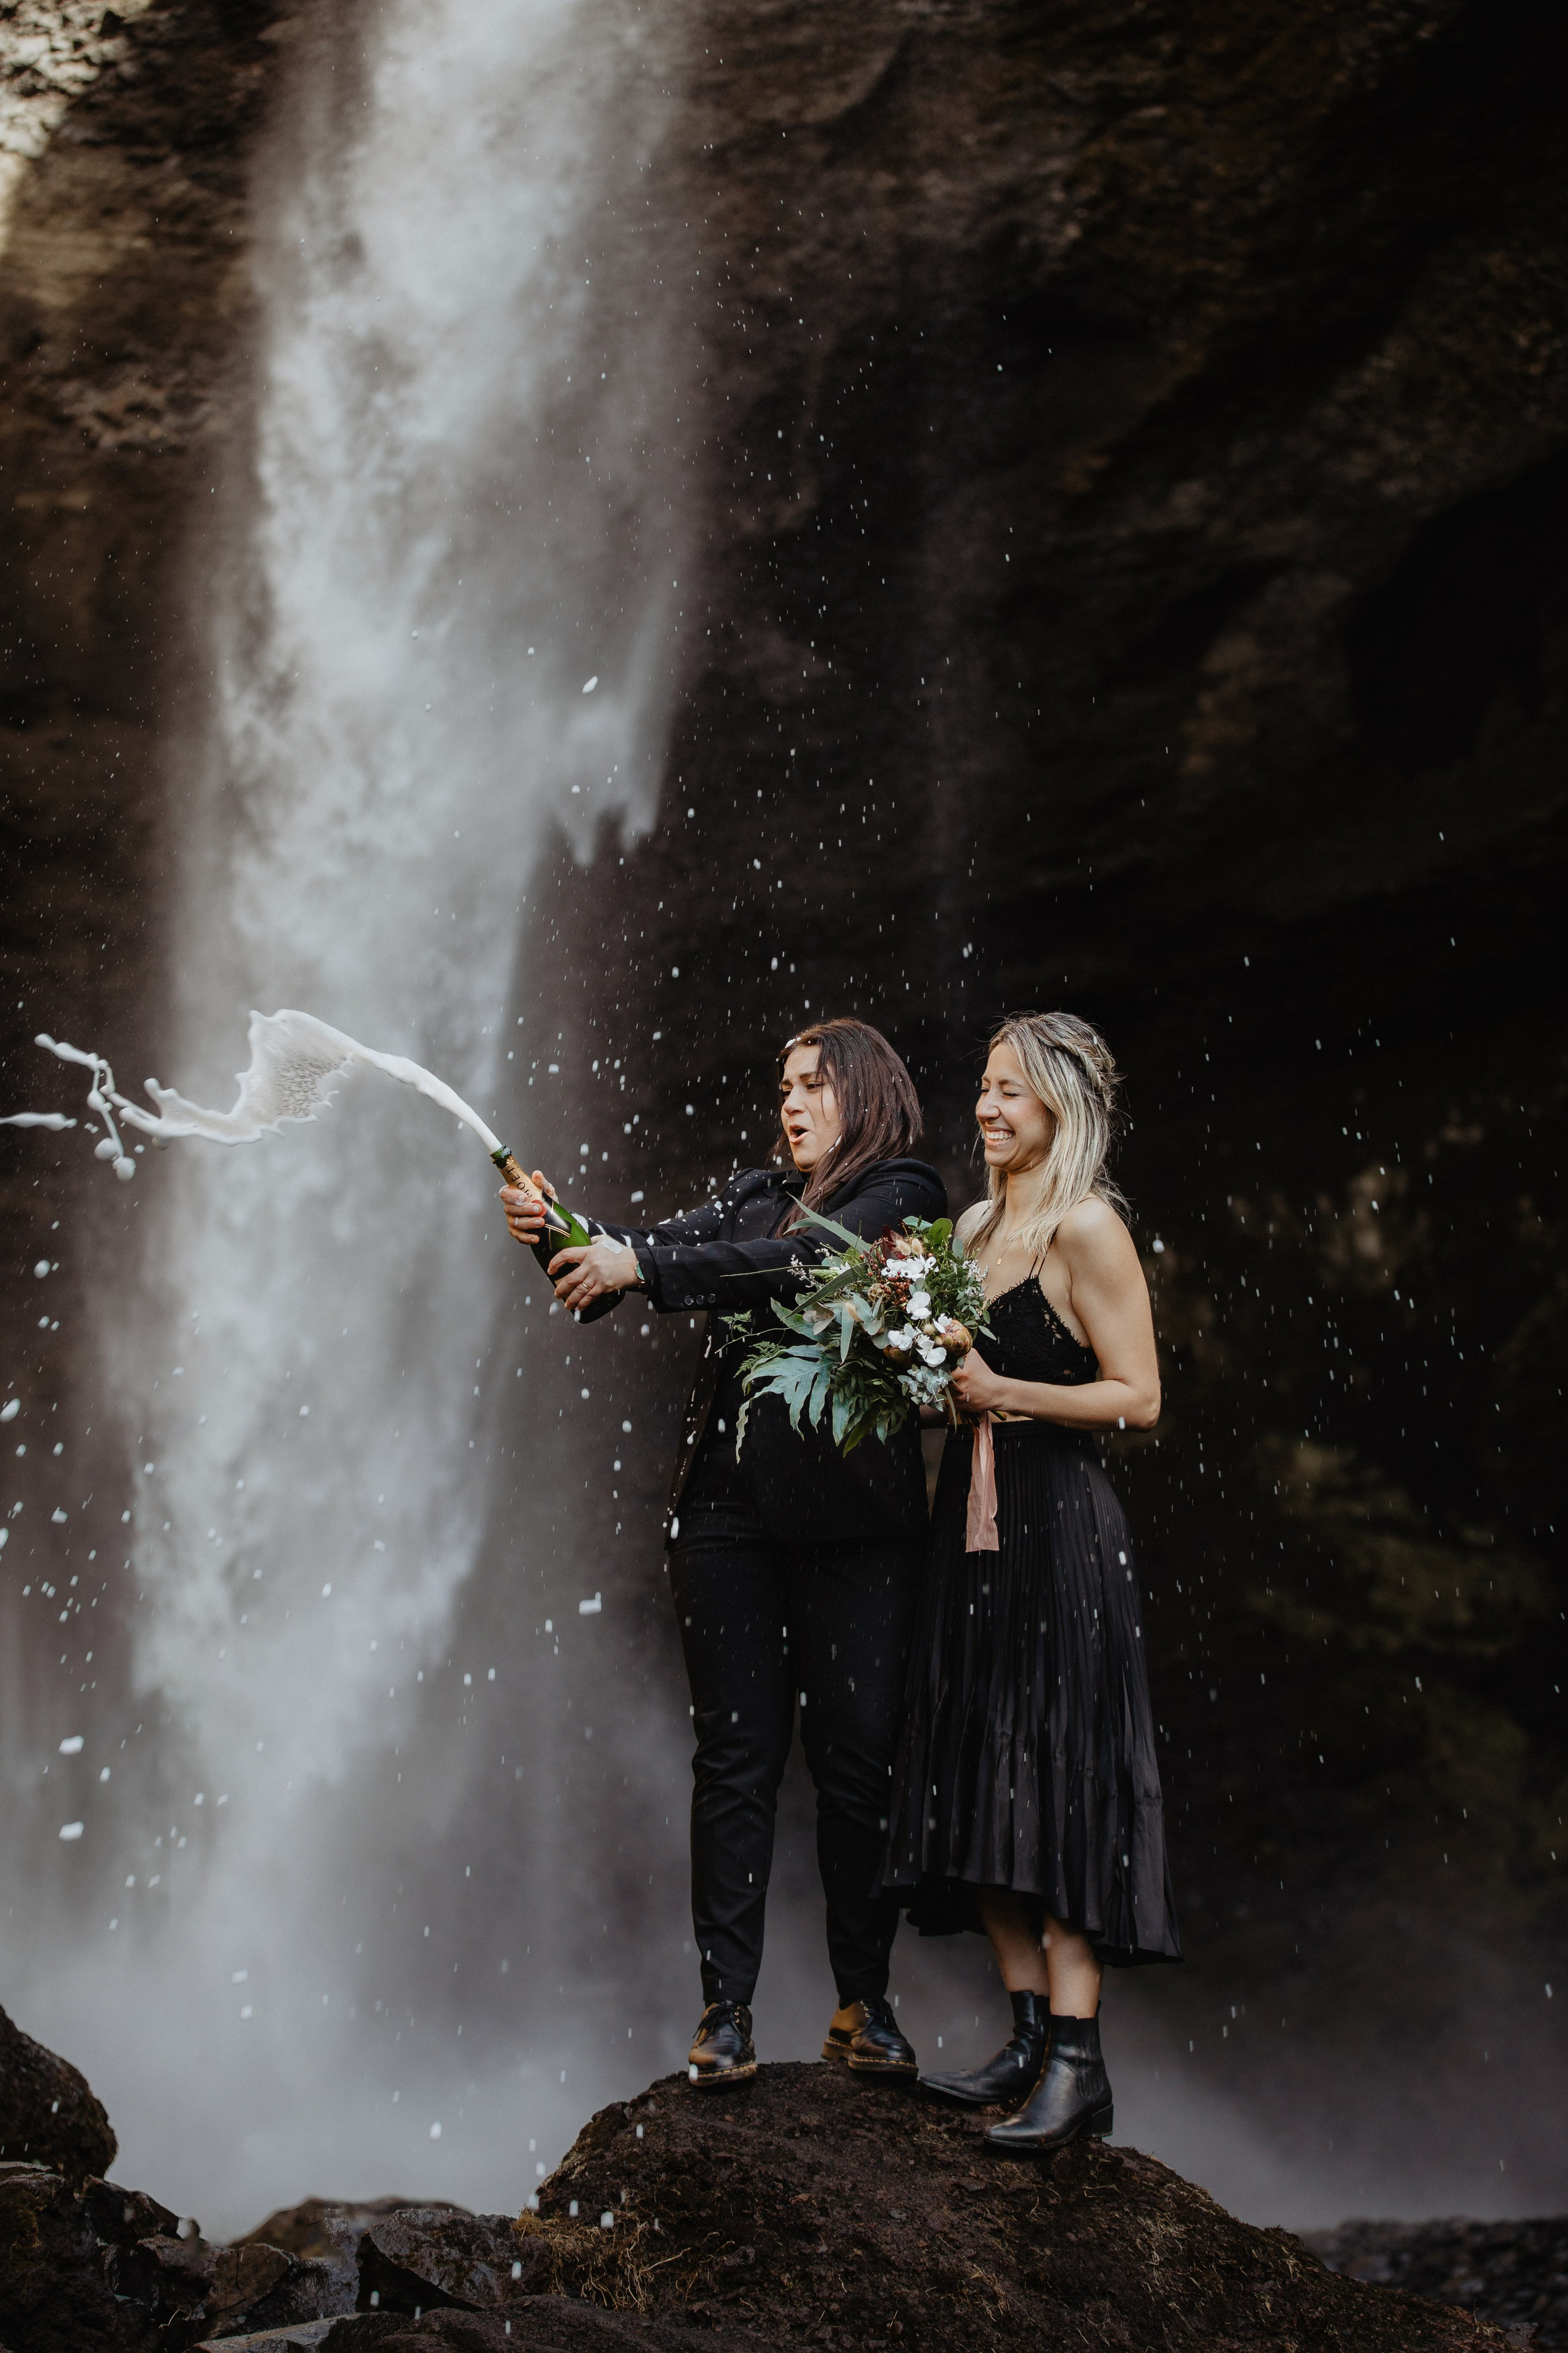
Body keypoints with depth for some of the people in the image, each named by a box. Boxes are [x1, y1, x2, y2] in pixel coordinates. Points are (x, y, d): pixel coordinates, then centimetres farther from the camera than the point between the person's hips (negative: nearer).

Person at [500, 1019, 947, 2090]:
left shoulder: (903, 1194, 2)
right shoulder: (757, 1195, 19)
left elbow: (804, 1262, -15)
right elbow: (660, 1247, 6)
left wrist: (639, 1267, -18)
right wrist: (564, 1231, -13)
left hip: (854, 1511, -4)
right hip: (729, 1508, 4)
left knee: (859, 1756, 1)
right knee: (737, 1755, 3)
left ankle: (865, 2003, 13)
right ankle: (727, 2008, 7)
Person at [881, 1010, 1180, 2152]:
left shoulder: (1088, 1228, -8)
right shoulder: (974, 1227, 16)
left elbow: (1138, 1397, -12)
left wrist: (1001, 1391, -17)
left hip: (1058, 1527, -8)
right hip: (974, 1523, 8)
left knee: (1058, 1782, -8)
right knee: (981, 1784, 7)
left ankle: (1079, 2060, -4)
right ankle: (1029, 2036, 15)